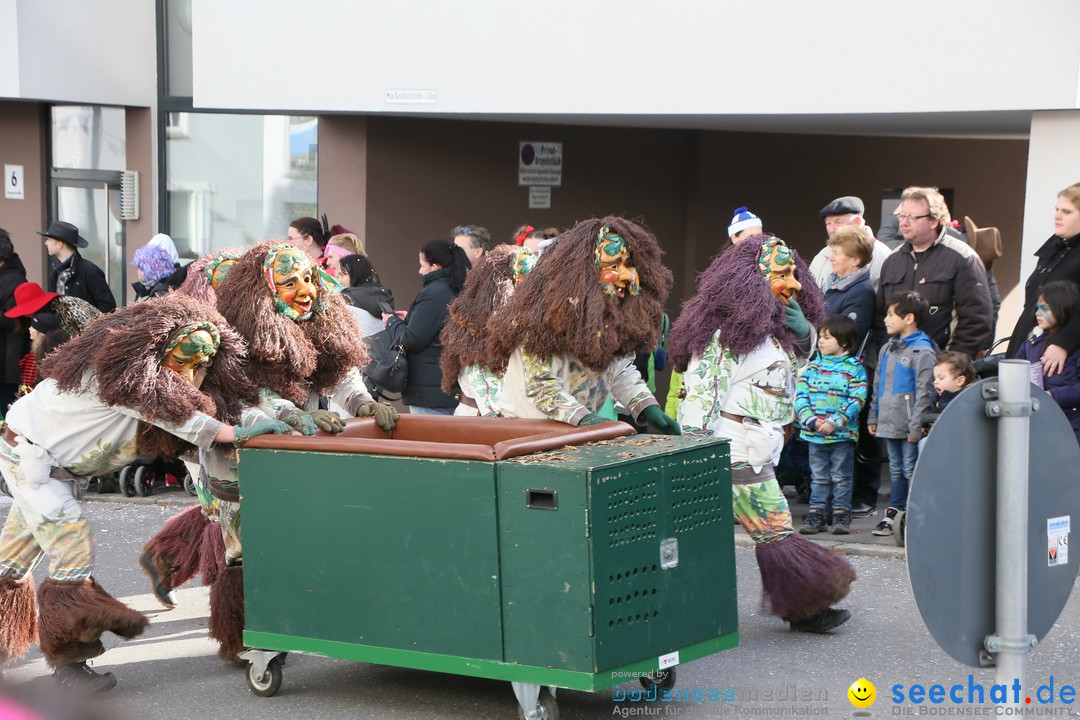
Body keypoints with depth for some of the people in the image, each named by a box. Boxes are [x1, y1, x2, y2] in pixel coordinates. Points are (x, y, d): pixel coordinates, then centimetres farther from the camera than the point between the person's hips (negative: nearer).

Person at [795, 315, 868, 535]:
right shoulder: (813, 366, 7)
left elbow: (856, 401, -10)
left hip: (843, 434, -3)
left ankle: (841, 513, 13)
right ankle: (816, 513, 15)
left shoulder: (855, 368, -3)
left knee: (841, 477, 5)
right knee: (818, 476, 10)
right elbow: (800, 395, 2)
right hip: (814, 434, 3)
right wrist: (811, 420, -13)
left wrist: (835, 422, -20)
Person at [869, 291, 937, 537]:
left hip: (908, 426, -8)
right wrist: (874, 416, 18)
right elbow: (878, 386, 21)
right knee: (895, 469, 14)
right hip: (889, 423, 8)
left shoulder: (922, 351, -12)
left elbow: (924, 392, -15)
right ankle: (894, 512, 21)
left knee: (911, 469, -3)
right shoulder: (888, 349, 14)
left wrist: (916, 425, -18)